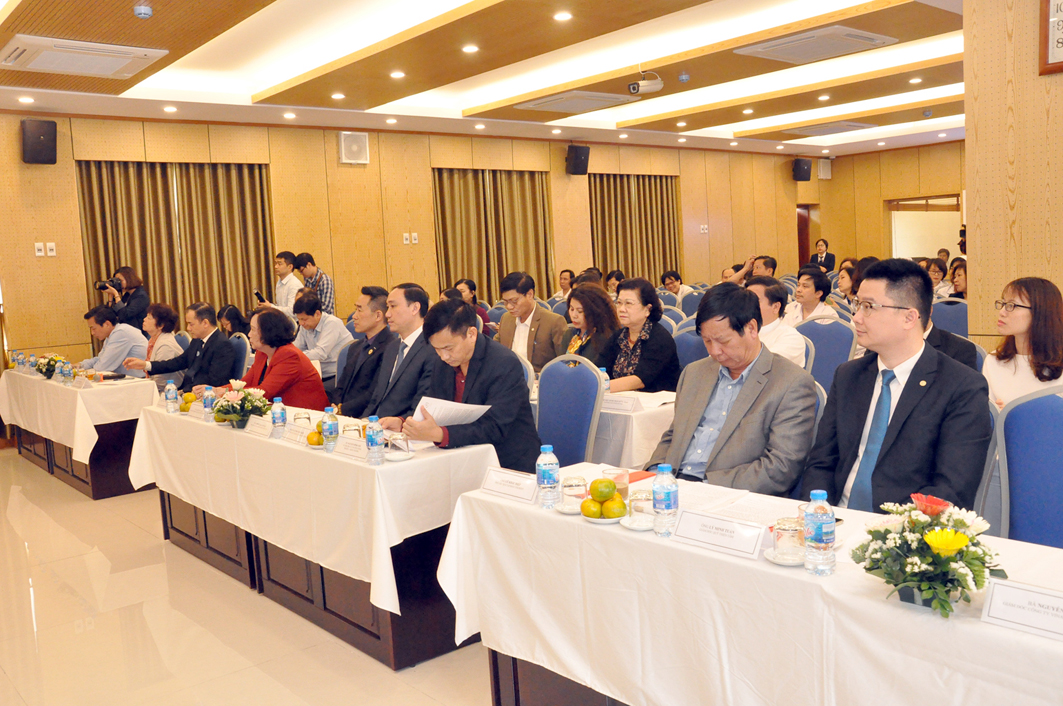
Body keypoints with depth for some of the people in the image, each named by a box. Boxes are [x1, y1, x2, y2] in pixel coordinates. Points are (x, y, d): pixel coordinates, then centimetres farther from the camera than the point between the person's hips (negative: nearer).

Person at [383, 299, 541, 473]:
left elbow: (494, 428, -26)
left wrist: (439, 434, -40)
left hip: (510, 464, -6)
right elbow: (432, 410, 14)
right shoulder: (440, 361, 5)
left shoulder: (506, 364, -18)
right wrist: (403, 423, -8)